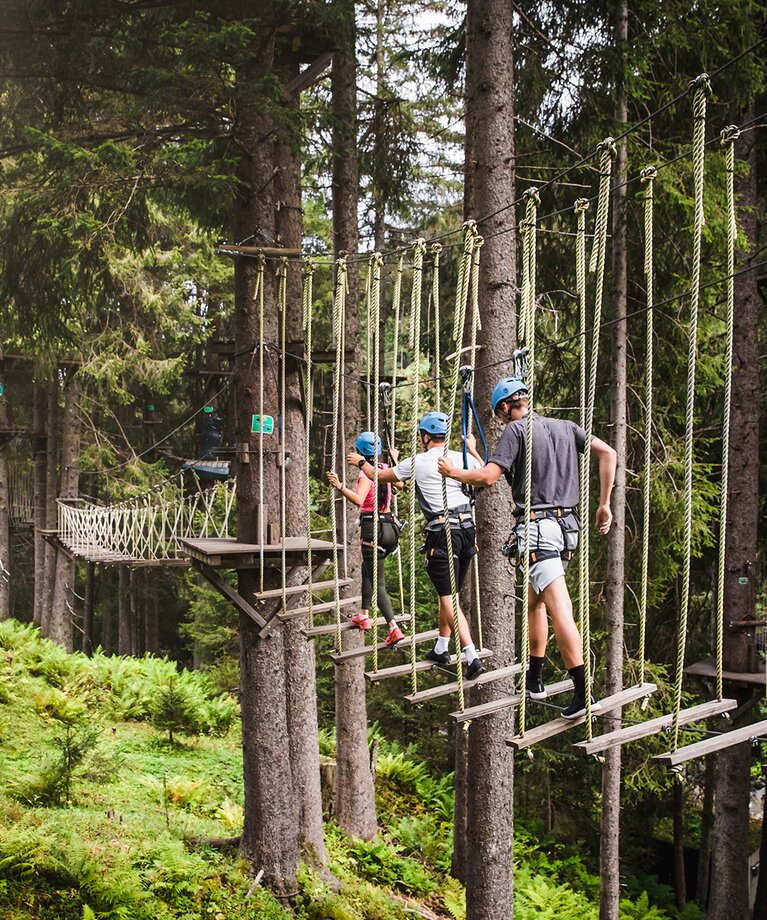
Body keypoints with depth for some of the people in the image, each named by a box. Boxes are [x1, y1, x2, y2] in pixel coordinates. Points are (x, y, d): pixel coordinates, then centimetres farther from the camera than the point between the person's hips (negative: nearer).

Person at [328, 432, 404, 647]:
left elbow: (359, 500, -31)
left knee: (378, 583, -9)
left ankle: (394, 627, -21)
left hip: (372, 527, -8)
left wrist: (340, 487, -39)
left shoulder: (366, 473, -13)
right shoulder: (384, 469, 8)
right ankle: (364, 615, 37)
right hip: (387, 524, 8)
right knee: (367, 570, 27)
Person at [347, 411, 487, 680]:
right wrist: (473, 450, 41)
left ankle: (473, 657, -15)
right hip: (467, 529, 6)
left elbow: (379, 476, 12)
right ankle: (441, 649, 31)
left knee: (448, 599, -6)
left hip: (441, 533, -6)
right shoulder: (463, 459, 7)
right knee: (448, 595, 20)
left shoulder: (417, 463, -2)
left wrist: (361, 462, 32)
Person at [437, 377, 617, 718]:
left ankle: (582, 692, -20)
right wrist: (604, 505, 11)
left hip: (537, 527, -7)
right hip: (567, 526, 7)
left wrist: (453, 472, 5)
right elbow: (607, 453, 9)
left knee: (559, 609, -14)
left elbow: (488, 476, -13)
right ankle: (535, 679, 28)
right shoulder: (565, 427, 16)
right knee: (533, 600, 22)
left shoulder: (516, 430, -3)